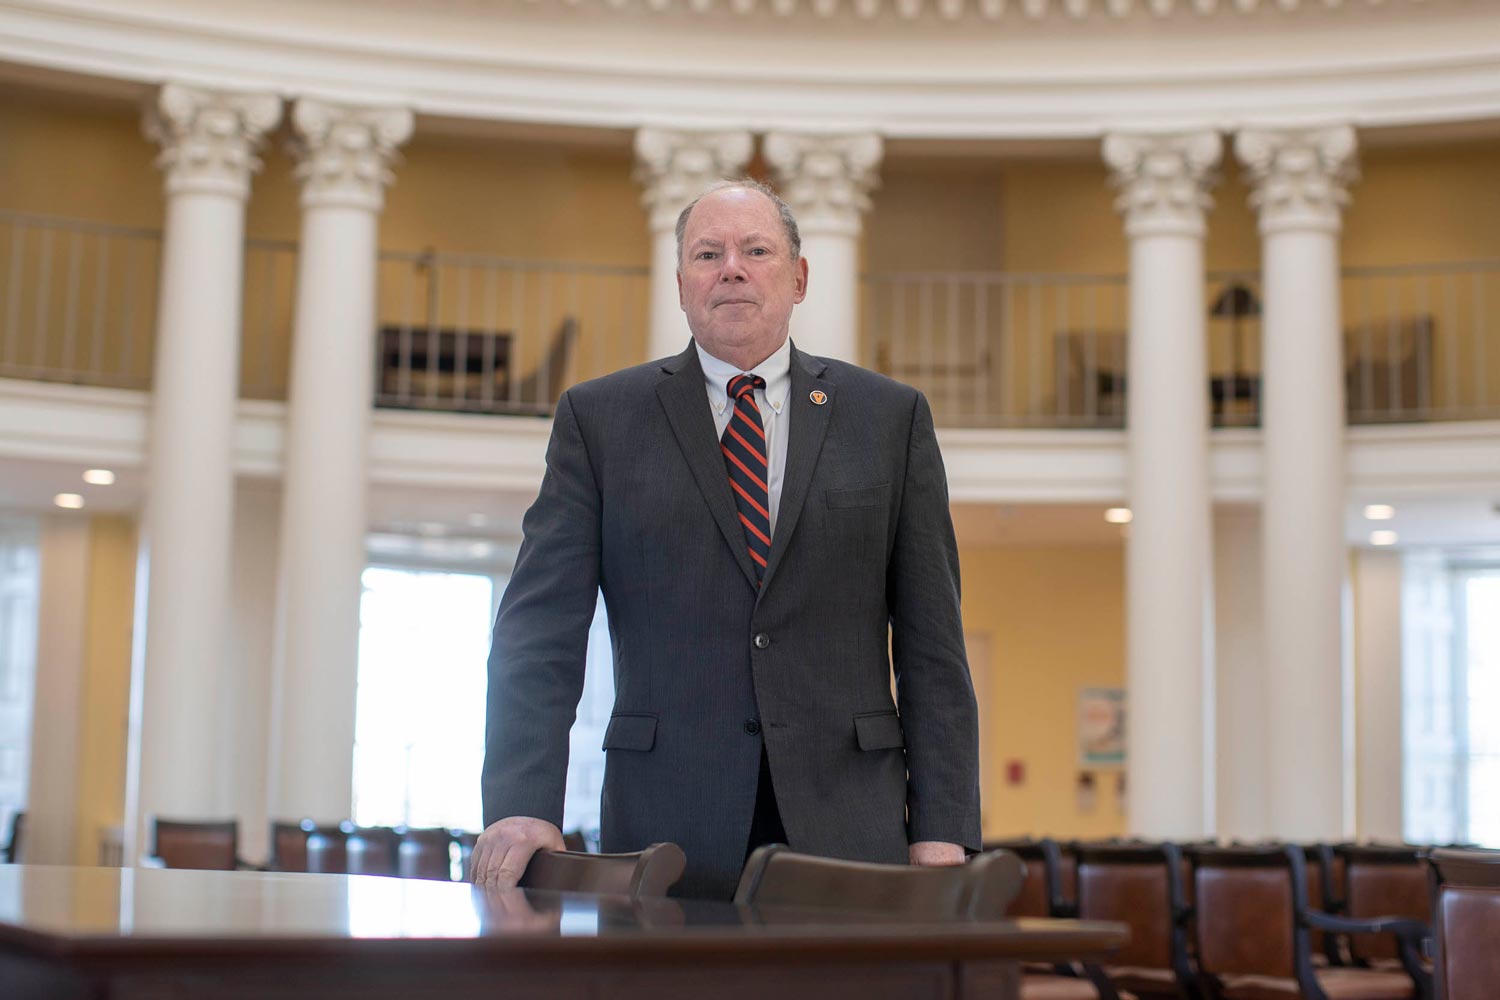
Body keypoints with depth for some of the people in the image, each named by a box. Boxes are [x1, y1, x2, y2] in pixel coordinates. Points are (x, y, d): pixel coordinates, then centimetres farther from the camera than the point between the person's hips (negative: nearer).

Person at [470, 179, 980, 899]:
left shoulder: (890, 417, 10)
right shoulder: (599, 418, 8)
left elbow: (931, 643, 6)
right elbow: (541, 629, 0)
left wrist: (942, 833, -1)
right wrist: (523, 805, -13)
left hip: (848, 828, 1)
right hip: (668, 833, -1)